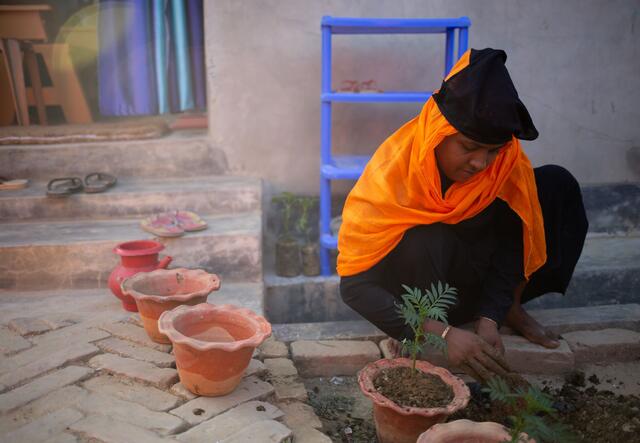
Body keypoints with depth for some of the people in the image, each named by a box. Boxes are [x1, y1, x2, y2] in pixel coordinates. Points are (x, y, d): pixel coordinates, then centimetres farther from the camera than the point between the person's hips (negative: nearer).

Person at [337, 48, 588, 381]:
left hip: (473, 262, 5)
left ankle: (510, 306, -2)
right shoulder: (392, 172, -31)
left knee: (557, 186, -11)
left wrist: (489, 320, -25)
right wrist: (442, 335, -38)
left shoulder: (507, 162, -19)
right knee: (426, 242, -40)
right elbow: (354, 286, -32)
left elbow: (513, 239, -10)